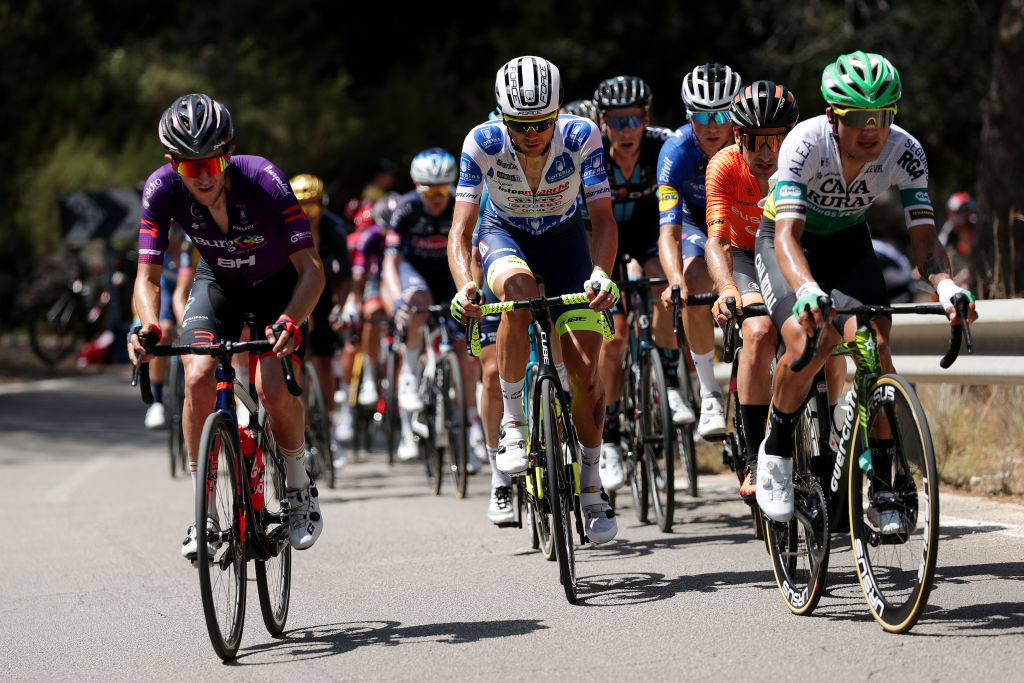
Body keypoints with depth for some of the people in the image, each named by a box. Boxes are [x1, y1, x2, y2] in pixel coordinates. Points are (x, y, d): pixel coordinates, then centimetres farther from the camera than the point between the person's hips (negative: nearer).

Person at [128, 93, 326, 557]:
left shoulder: (264, 181, -35)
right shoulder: (162, 189, -28)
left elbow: (312, 269, -36)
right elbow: (148, 277, -25)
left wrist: (290, 321, -54)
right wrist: (147, 325, -46)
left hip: (279, 284, -2)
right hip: (219, 282, 2)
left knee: (272, 389, -22)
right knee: (199, 378, -22)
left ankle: (300, 489, 6)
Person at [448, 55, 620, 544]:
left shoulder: (581, 137, -26)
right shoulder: (482, 143, -27)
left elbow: (602, 217, -28)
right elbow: (461, 228, -29)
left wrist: (601, 272, -47)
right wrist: (464, 284, -47)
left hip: (564, 239, 1)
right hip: (504, 235, -1)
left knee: (585, 367, -11)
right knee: (518, 290, -38)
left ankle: (590, 483, 9)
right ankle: (513, 421, -23)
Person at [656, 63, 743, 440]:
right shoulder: (677, 151, -31)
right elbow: (669, 230, -39)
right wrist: (676, 280, -57)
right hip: (698, 224, -1)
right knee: (695, 286, -29)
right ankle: (709, 397, -19)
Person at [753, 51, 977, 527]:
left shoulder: (904, 152, -24)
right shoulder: (805, 143, -33)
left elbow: (923, 238, -26)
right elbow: (787, 234, -41)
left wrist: (945, 283, -48)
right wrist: (807, 289, -61)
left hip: (847, 243, 3)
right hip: (789, 240, -3)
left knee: (875, 341, -21)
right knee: (807, 340, -28)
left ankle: (879, 484, -9)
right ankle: (775, 453, -3)